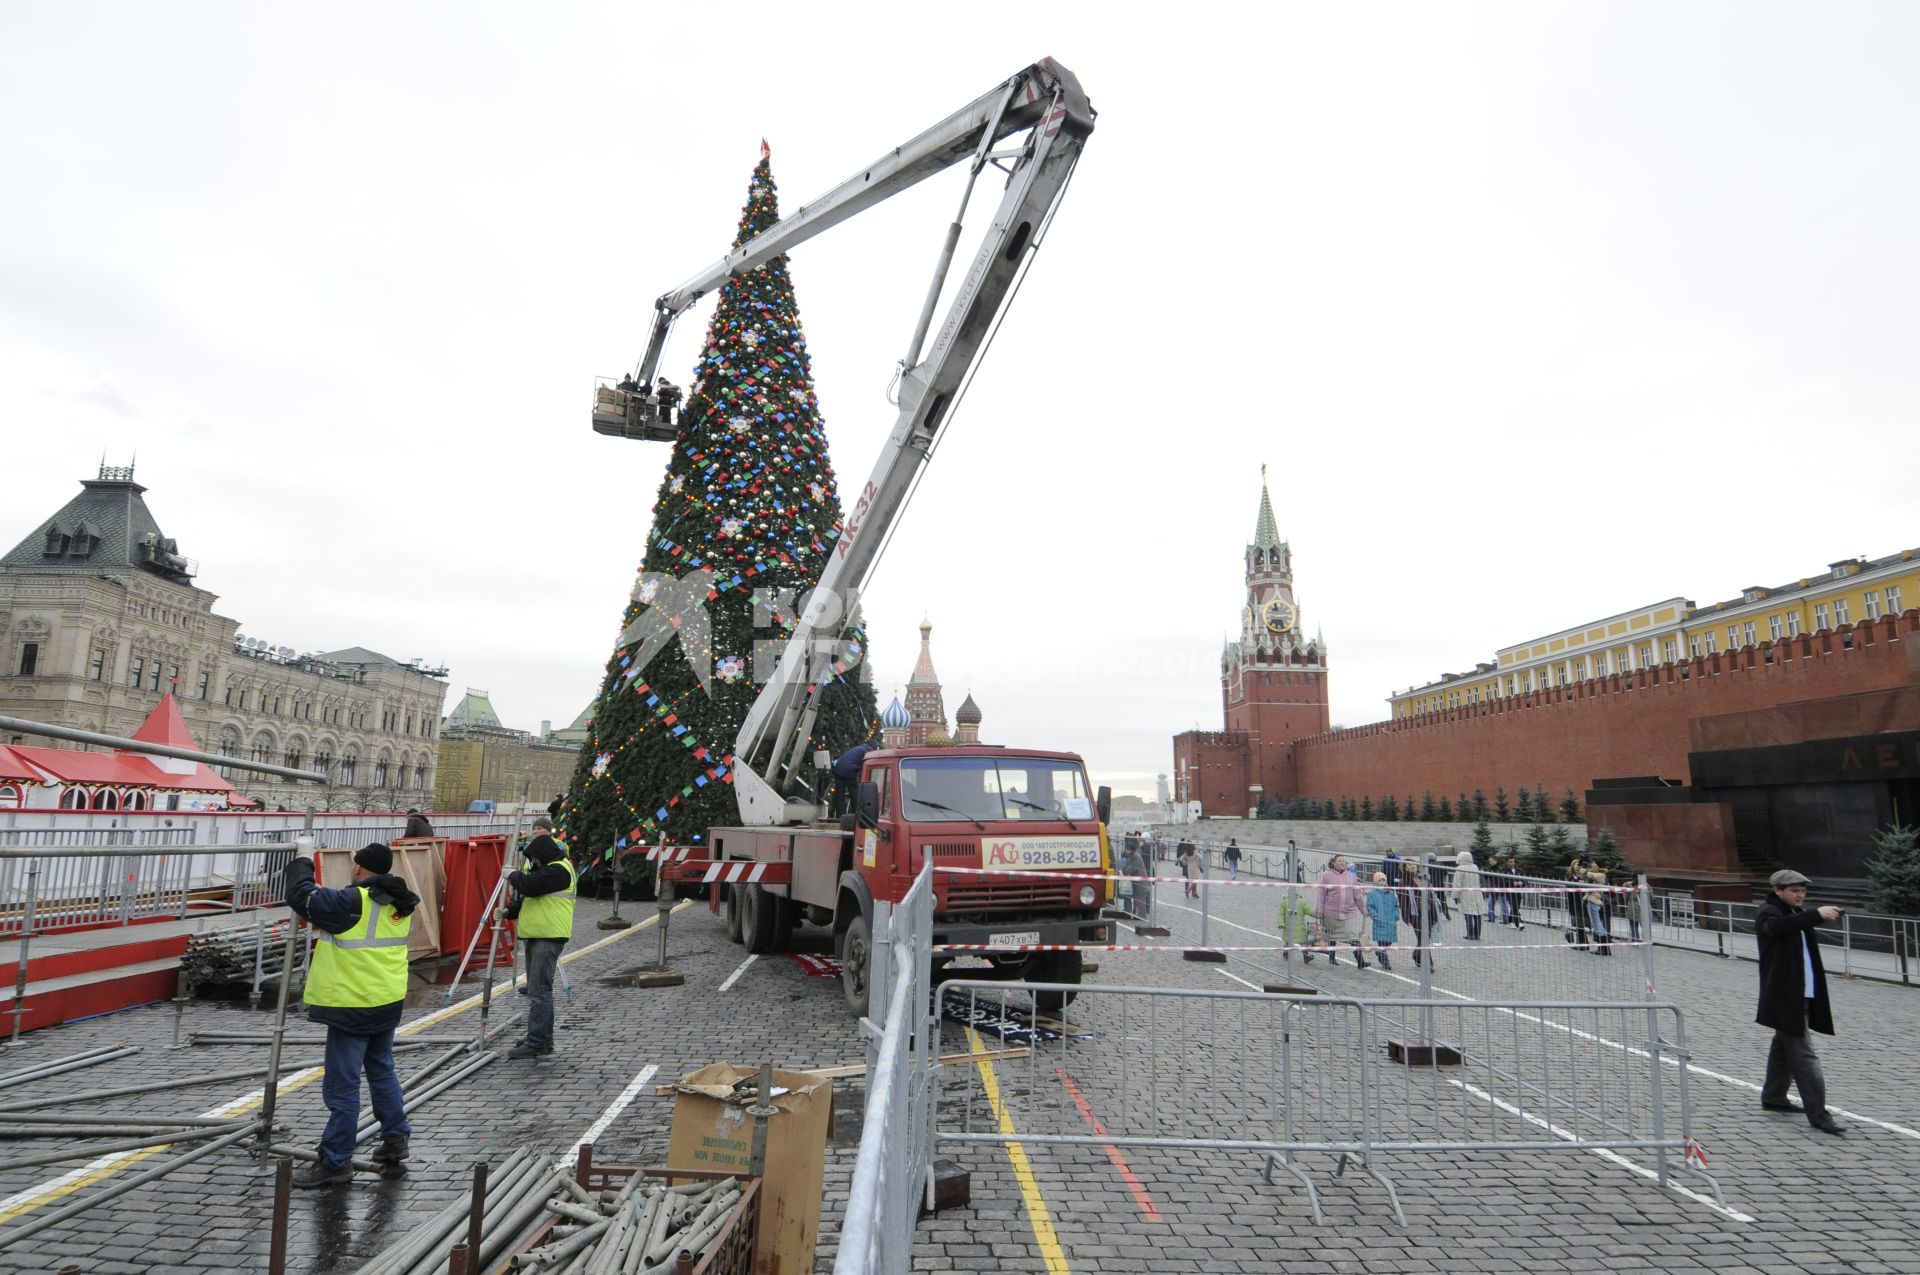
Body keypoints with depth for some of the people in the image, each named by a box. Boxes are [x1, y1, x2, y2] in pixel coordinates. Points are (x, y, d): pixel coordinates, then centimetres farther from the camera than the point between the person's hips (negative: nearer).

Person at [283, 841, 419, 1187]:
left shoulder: (353, 902, -21)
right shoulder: (399, 903, 5)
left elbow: (302, 896, -18)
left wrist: (301, 866, 1)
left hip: (353, 1006, -9)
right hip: (388, 1001, 9)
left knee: (342, 1085, 2)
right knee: (382, 1070, 22)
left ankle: (336, 1161, 10)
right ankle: (396, 1140, 31)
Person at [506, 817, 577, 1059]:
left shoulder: (559, 869, -14)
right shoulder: (548, 868, 21)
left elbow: (529, 886, -23)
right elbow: (528, 899, 27)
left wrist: (513, 876, -4)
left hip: (549, 936, -11)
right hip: (536, 935, 11)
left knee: (539, 990, -10)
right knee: (538, 990, 15)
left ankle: (536, 1042, -8)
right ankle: (543, 1040, 22)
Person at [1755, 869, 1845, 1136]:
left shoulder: (1798, 913, 17)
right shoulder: (1767, 913, -12)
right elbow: (1778, 926, -33)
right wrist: (1816, 914, -40)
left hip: (1802, 995, 9)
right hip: (1785, 996, -9)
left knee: (1785, 1045, 19)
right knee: (1804, 1055, -10)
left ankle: (1773, 1096, 31)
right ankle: (1818, 1115, -9)